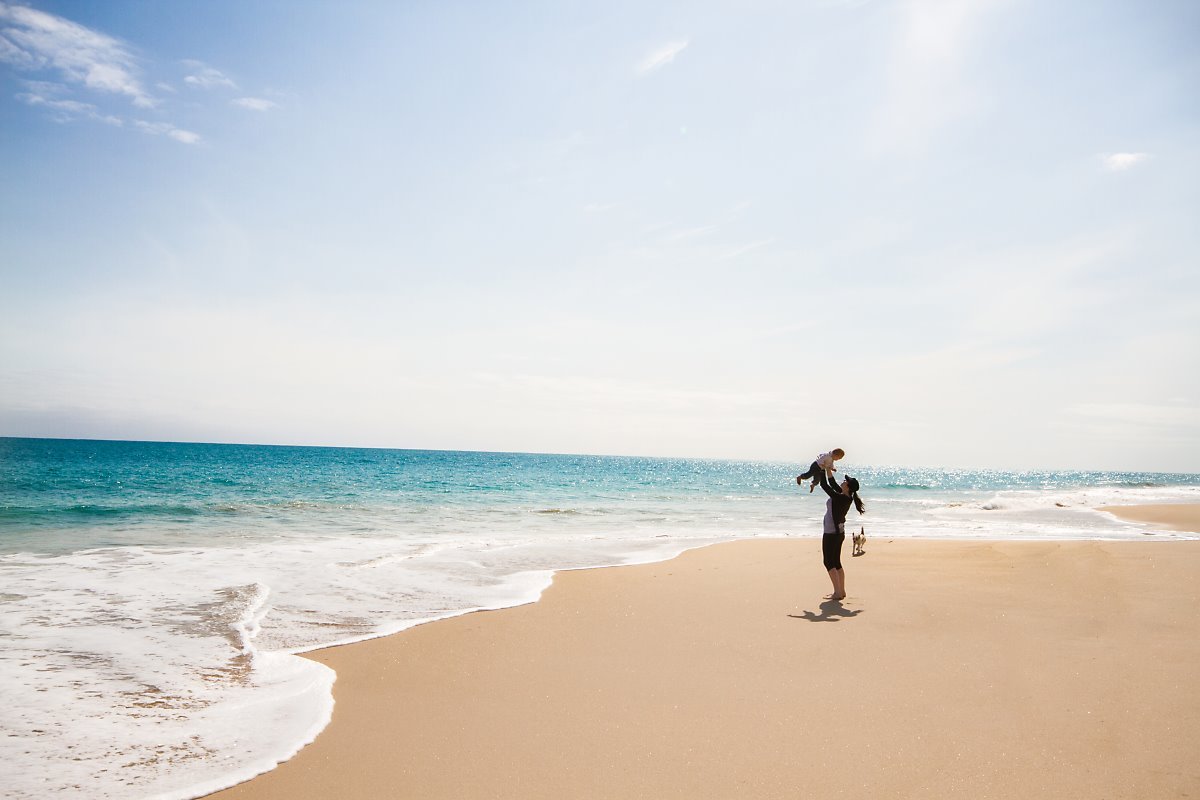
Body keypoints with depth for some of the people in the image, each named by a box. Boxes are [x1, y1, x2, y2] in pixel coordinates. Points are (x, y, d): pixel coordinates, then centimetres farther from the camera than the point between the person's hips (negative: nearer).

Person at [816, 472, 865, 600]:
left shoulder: (839, 498, -24)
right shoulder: (847, 497, 1)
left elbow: (824, 485, -18)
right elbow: (833, 485, 15)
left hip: (831, 534, -9)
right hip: (839, 532, 9)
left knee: (829, 562, 0)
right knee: (836, 562, 15)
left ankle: (837, 592, -2)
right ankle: (842, 591, 19)